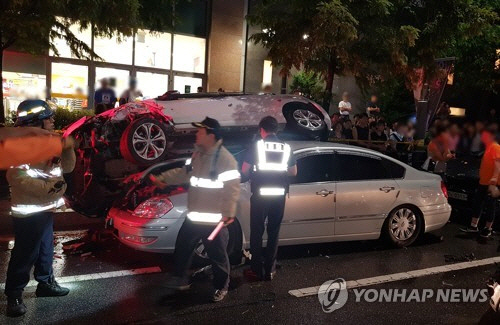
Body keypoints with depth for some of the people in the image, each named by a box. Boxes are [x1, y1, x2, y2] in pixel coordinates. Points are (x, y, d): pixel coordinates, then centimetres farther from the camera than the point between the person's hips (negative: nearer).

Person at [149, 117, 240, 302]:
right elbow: (183, 173, 19)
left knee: (218, 256, 8)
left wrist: (228, 213, -25)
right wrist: (162, 179, 14)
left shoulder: (225, 158, -20)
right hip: (194, 217, 8)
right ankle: (180, 279, 38)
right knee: (182, 247, 19)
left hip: (214, 220, -8)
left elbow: (232, 188, -22)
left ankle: (221, 287, 28)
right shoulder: (198, 154, 8)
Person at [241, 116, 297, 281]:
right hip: (279, 195, 3)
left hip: (260, 195, -3)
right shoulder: (286, 147, 4)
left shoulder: (258, 145, -6)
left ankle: (257, 271, 13)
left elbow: (244, 170, -4)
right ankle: (270, 270, 17)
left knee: (256, 233, 8)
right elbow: (293, 172, 12)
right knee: (274, 233, 12)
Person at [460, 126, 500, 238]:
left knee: (490, 206, 0)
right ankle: (473, 226, 19)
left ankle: (488, 229, 9)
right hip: (483, 182, 9)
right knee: (478, 204, 12)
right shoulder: (488, 147, 17)